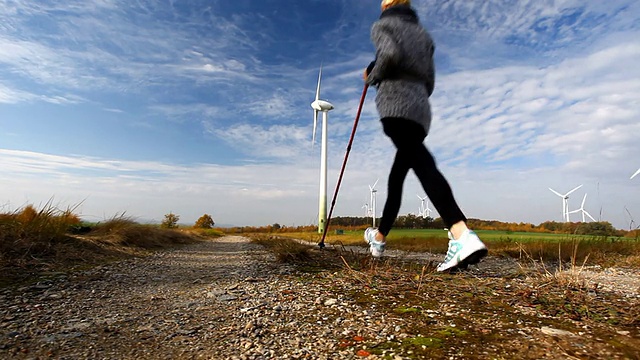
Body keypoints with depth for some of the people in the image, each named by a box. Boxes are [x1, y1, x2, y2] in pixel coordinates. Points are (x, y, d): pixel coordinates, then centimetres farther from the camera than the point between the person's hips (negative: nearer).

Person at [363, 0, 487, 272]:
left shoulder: (383, 25, 12)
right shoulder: (421, 33, 30)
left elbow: (390, 53, -13)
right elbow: (429, 82, 23)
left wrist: (372, 75, 4)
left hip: (395, 104, -7)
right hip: (421, 109, 7)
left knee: (422, 163, -26)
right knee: (397, 174, 12)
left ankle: (462, 236, -43)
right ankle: (379, 236, 25)